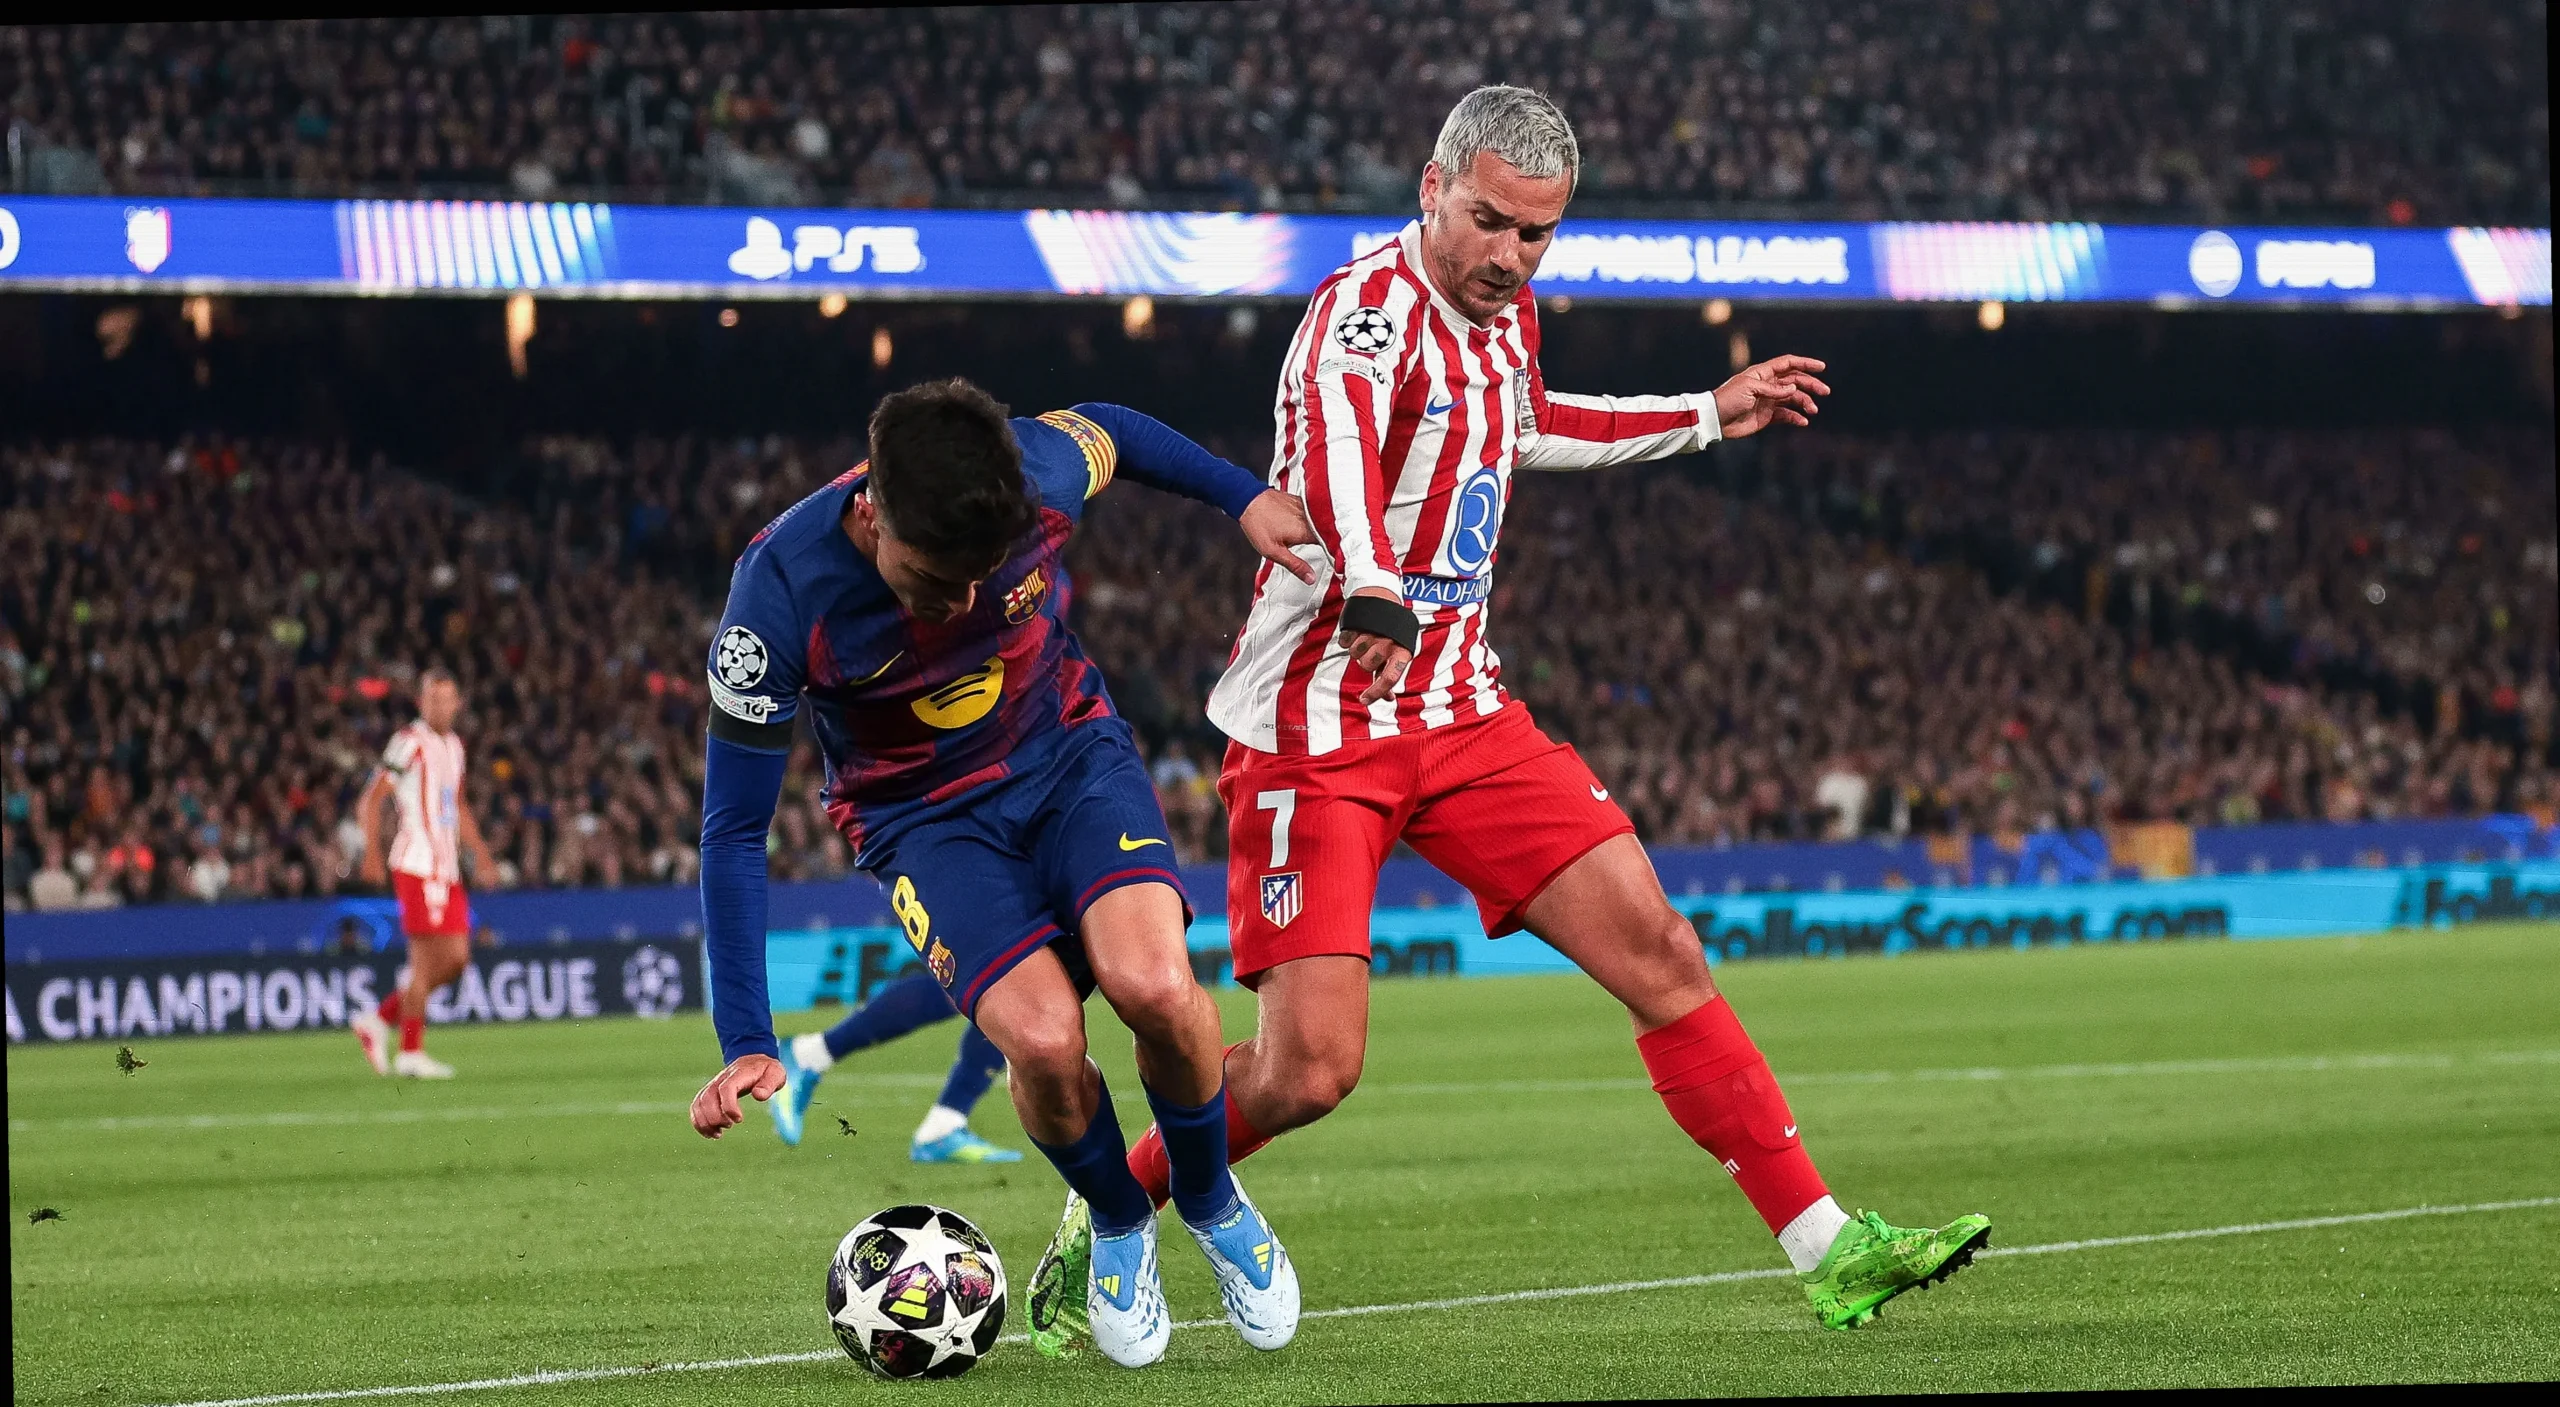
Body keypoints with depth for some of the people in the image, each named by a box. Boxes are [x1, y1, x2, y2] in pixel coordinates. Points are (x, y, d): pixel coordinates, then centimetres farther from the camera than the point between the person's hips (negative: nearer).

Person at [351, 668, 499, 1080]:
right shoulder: (410, 743, -7)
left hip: (447, 868, 8)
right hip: (417, 865, -8)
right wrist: (372, 852, -22)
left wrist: (480, 852, 18)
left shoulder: (454, 745, 18)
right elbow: (370, 800, -11)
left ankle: (379, 1019, 15)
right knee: (426, 959, -9)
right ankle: (411, 1053, -3)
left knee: (456, 960, 5)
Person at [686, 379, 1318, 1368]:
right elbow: (734, 830, -20)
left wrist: (1244, 498, -1)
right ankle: (1118, 1228, 6)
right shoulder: (782, 590, -30)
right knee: (1042, 1036, -27)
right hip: (924, 818, -1)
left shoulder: (1037, 478, -25)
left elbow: (1111, 432, 4)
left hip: (1070, 752, 1)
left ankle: (1212, 1205, 5)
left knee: (1151, 984, -27)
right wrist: (747, 1046, -22)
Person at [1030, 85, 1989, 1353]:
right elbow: (1333, 445, -40)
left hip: (1460, 714, 7)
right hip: (1317, 722, -7)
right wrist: (1374, 592, -59)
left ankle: (1827, 1251, 2)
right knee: (1310, 1068, -14)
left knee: (1661, 955, -2)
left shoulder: (1503, 318, 9)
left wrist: (1710, 415, 36)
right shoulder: (1370, 308, -17)